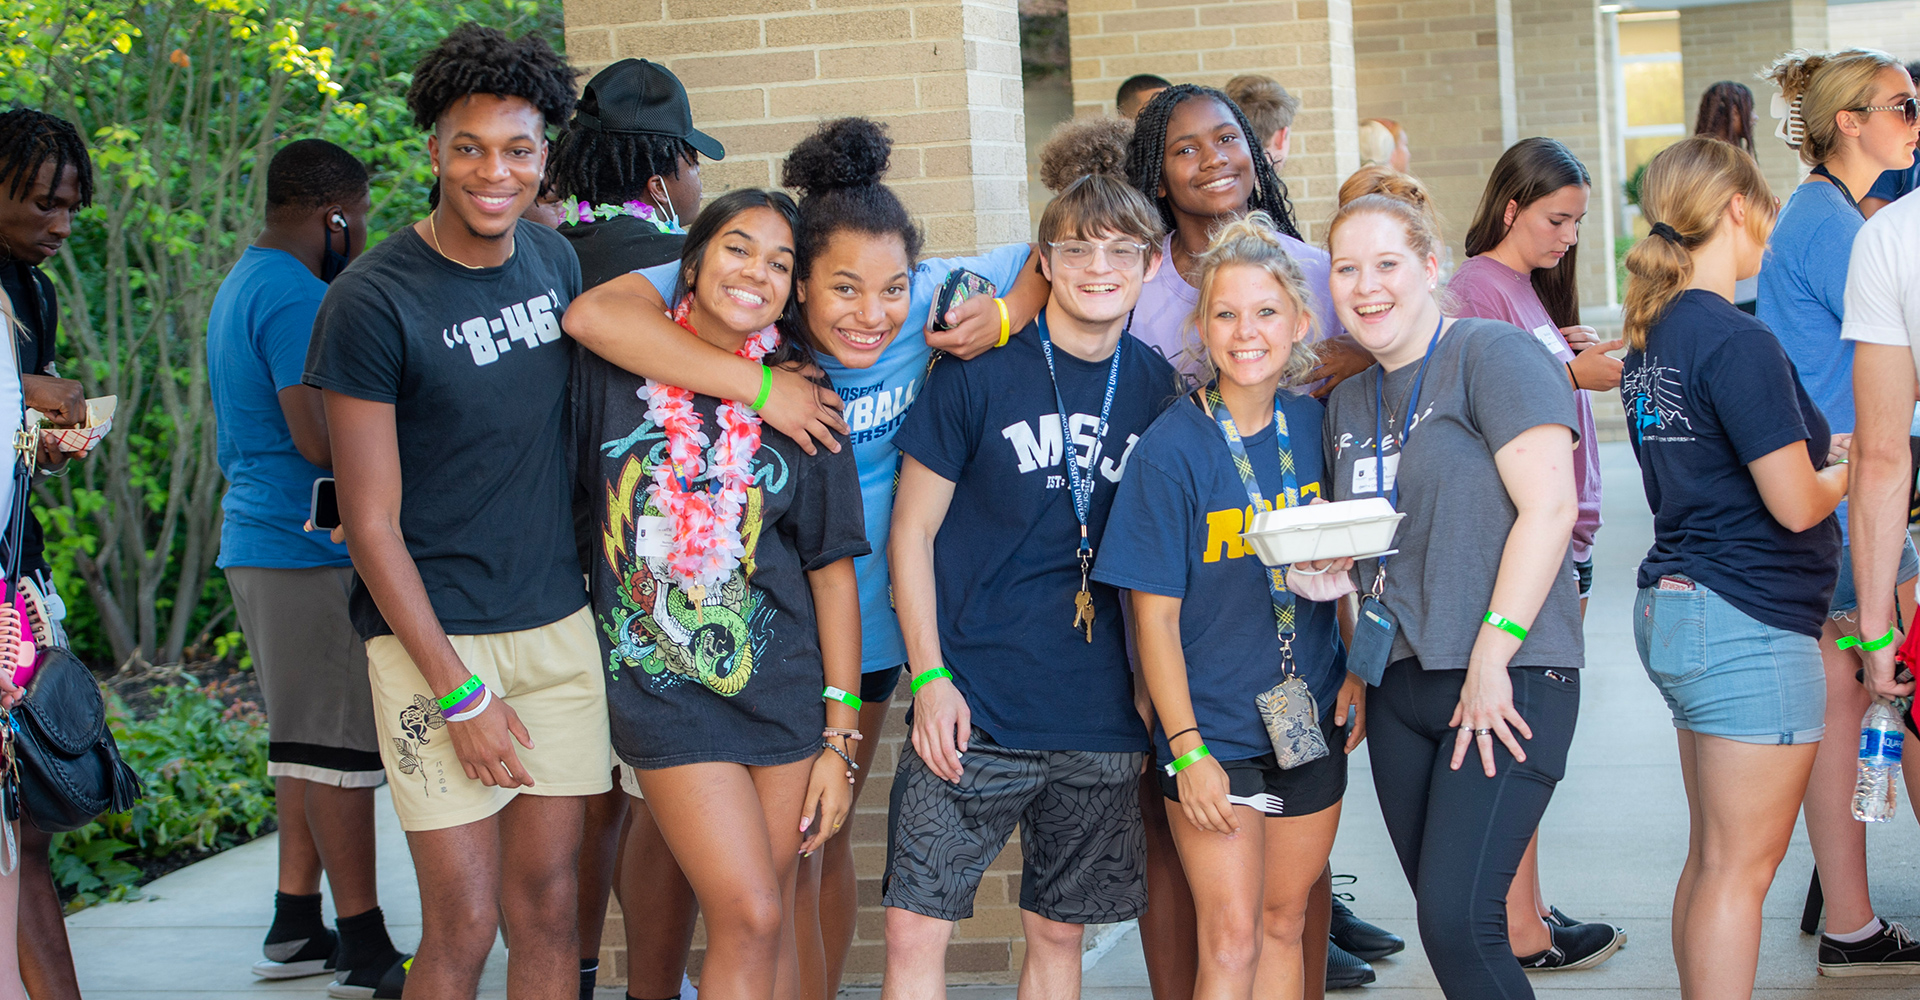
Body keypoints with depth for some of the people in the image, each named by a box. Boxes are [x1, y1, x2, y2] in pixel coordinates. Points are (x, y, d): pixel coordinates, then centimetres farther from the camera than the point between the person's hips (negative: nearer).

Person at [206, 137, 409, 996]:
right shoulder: (298, 297, -15)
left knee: (307, 739, 14)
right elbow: (321, 441, -23)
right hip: (311, 548, -10)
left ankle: (296, 929, 19)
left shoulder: (241, 285, 18)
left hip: (258, 538, 10)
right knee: (341, 742, -6)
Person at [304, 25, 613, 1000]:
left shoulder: (556, 258, 5)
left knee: (546, 904, 9)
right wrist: (458, 693, -14)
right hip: (434, 633, -5)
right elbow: (372, 523, -12)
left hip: (557, 624, 5)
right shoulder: (371, 301, -13)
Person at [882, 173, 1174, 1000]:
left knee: (1058, 933, 12)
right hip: (974, 707, -3)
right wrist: (930, 676, -10)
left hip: (1101, 716, 3)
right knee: (915, 929, -7)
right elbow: (912, 531, -1)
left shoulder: (1158, 388, 5)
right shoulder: (978, 373, -5)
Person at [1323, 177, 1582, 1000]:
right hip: (1399, 683, 8)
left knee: (1457, 920, -15)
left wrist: (1490, 660, -18)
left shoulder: (1492, 354, -7)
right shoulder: (1348, 403, 16)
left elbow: (1549, 506, -15)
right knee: (1441, 920, 10)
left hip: (1508, 678, -7)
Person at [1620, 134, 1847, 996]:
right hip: (1750, 623, -9)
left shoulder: (1652, 338, 10)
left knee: (1711, 859, 15)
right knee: (1739, 870, -3)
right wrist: (1844, 471, 2)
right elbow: (1796, 504, -17)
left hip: (1674, 603, 9)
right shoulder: (1736, 341, -17)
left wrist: (1812, 451, 17)